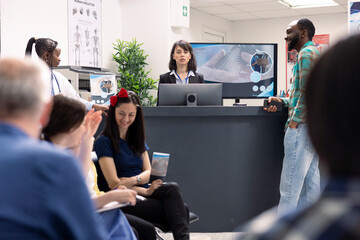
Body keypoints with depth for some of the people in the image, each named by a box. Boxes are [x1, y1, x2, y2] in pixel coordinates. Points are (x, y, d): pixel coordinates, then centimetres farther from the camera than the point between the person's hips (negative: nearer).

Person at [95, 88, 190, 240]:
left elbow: (148, 171, 11)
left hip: (142, 191, 6)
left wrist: (133, 180, -11)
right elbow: (114, 183, -9)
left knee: (172, 188, -31)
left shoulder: (137, 139, 19)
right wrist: (145, 191, -14)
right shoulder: (104, 142, -3)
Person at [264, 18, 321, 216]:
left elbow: (307, 93, -18)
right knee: (310, 182, 10)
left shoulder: (306, 53, -8)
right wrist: (283, 101, 14)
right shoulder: (314, 53, 23)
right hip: (314, 127, 10)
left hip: (302, 126, -10)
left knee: (290, 185, -8)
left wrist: (294, 121, -16)